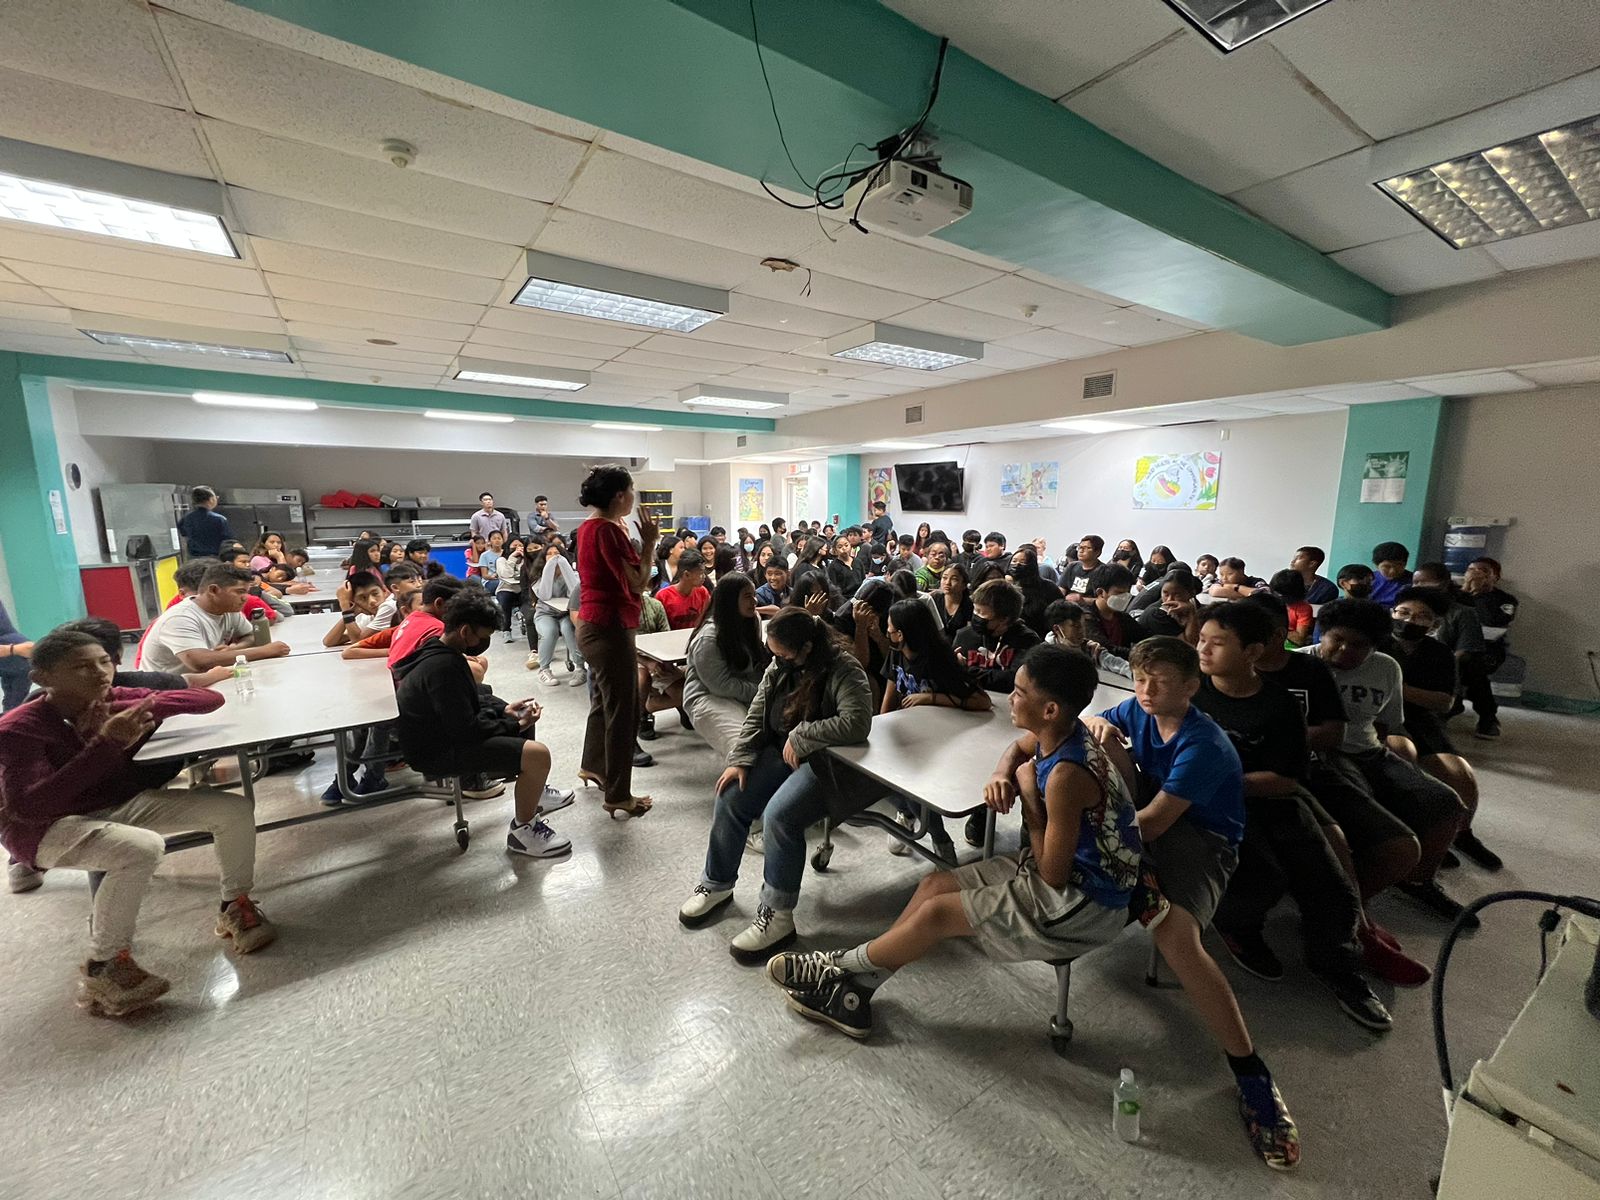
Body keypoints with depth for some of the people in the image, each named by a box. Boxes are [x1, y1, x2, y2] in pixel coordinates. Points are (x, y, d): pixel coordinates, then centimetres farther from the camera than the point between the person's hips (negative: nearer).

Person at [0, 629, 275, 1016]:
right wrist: (107, 744, -38)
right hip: (47, 828, -5)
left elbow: (212, 698, -6)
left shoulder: (121, 701, -6)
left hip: (122, 805, 6)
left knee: (234, 809, -9)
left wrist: (147, 708, -23)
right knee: (141, 848, -36)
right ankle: (103, 969, -13)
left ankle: (234, 906, 13)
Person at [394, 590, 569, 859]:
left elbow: (469, 700, 17)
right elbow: (466, 730, -28)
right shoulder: (443, 666, -28)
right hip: (439, 751, -11)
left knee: (522, 719, 22)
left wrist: (504, 709, 5)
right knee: (538, 755, -24)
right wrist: (515, 725, -15)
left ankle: (532, 795, 35)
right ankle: (522, 831, -1)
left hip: (443, 731, 11)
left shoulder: (437, 650, 4)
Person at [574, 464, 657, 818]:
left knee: (604, 699, 23)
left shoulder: (589, 526, 11)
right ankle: (619, 796, 6)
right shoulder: (607, 529, -19)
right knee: (623, 710, -3)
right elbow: (637, 582, -22)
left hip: (593, 624, 10)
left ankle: (593, 766, 40)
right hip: (610, 627, -10)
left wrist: (639, 541, 12)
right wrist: (650, 541, -14)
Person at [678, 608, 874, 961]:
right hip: (782, 754, 7)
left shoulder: (843, 670, -21)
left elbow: (857, 723, -34)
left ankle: (777, 916, -9)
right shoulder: (779, 666, 1)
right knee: (730, 797, -7)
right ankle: (717, 883, 17)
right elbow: (756, 716, 6)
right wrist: (739, 760, -6)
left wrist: (801, 736, -25)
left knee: (779, 814, -28)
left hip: (826, 761, -7)